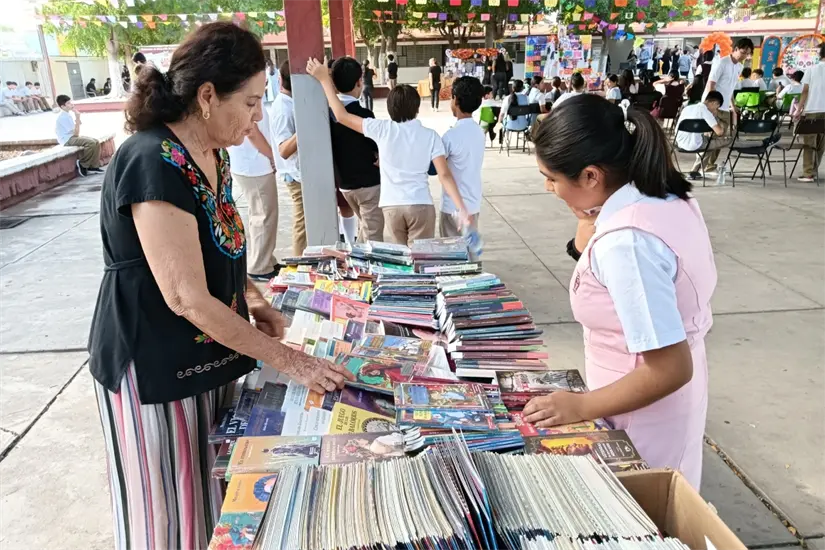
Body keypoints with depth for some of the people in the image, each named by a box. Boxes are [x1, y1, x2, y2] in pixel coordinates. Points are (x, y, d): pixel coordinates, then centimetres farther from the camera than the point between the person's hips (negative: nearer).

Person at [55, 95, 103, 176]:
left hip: (72, 137, 9)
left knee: (96, 142, -4)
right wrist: (77, 118, -21)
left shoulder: (68, 114, 12)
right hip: (67, 140, -9)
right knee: (91, 143, -26)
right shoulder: (63, 117, -18)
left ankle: (93, 166, -1)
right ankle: (82, 164, -11)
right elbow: (76, 133, -20)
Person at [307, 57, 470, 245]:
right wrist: (462, 209, -9)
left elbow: (342, 116, 2)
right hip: (421, 206, -1)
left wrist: (324, 79, 8)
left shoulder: (382, 129, -3)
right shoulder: (430, 136, -2)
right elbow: (445, 175, -10)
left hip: (392, 206, 1)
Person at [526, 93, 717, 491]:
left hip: (644, 412, -8)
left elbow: (670, 369, -29)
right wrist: (588, 216, -7)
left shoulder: (625, 240, -32)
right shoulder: (664, 197, -4)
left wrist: (580, 406, -20)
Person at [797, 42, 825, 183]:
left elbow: (805, 91, -2)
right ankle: (813, 171, 14)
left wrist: (800, 109, 1)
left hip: (811, 110, -1)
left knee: (809, 143, 1)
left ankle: (808, 173, -4)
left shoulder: (812, 69, 3)